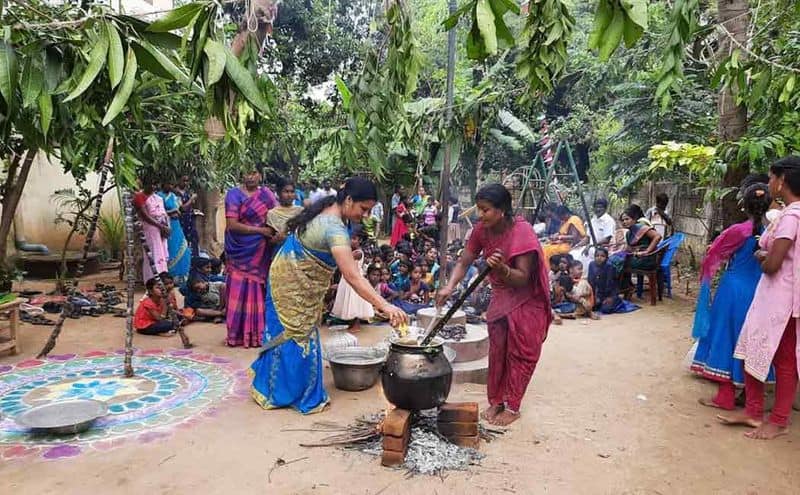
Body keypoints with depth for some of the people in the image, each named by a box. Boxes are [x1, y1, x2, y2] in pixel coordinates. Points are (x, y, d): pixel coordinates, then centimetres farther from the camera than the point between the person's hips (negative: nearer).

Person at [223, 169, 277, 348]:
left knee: (258, 290, 5)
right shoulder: (234, 195, -3)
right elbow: (232, 225, -12)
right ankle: (237, 333, 11)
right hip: (241, 251, -3)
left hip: (260, 252, 3)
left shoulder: (266, 194, 8)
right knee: (239, 291, 1)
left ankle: (256, 332, 14)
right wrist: (260, 230, -16)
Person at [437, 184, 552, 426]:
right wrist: (449, 287, -24)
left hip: (526, 299, -5)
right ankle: (496, 400, 23)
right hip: (500, 296, 5)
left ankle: (512, 406, 15)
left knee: (519, 353, 3)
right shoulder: (482, 230, -12)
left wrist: (502, 269, -49)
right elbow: (464, 262, -7)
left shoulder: (522, 232, -28)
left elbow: (522, 278, -29)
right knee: (497, 350, 10)